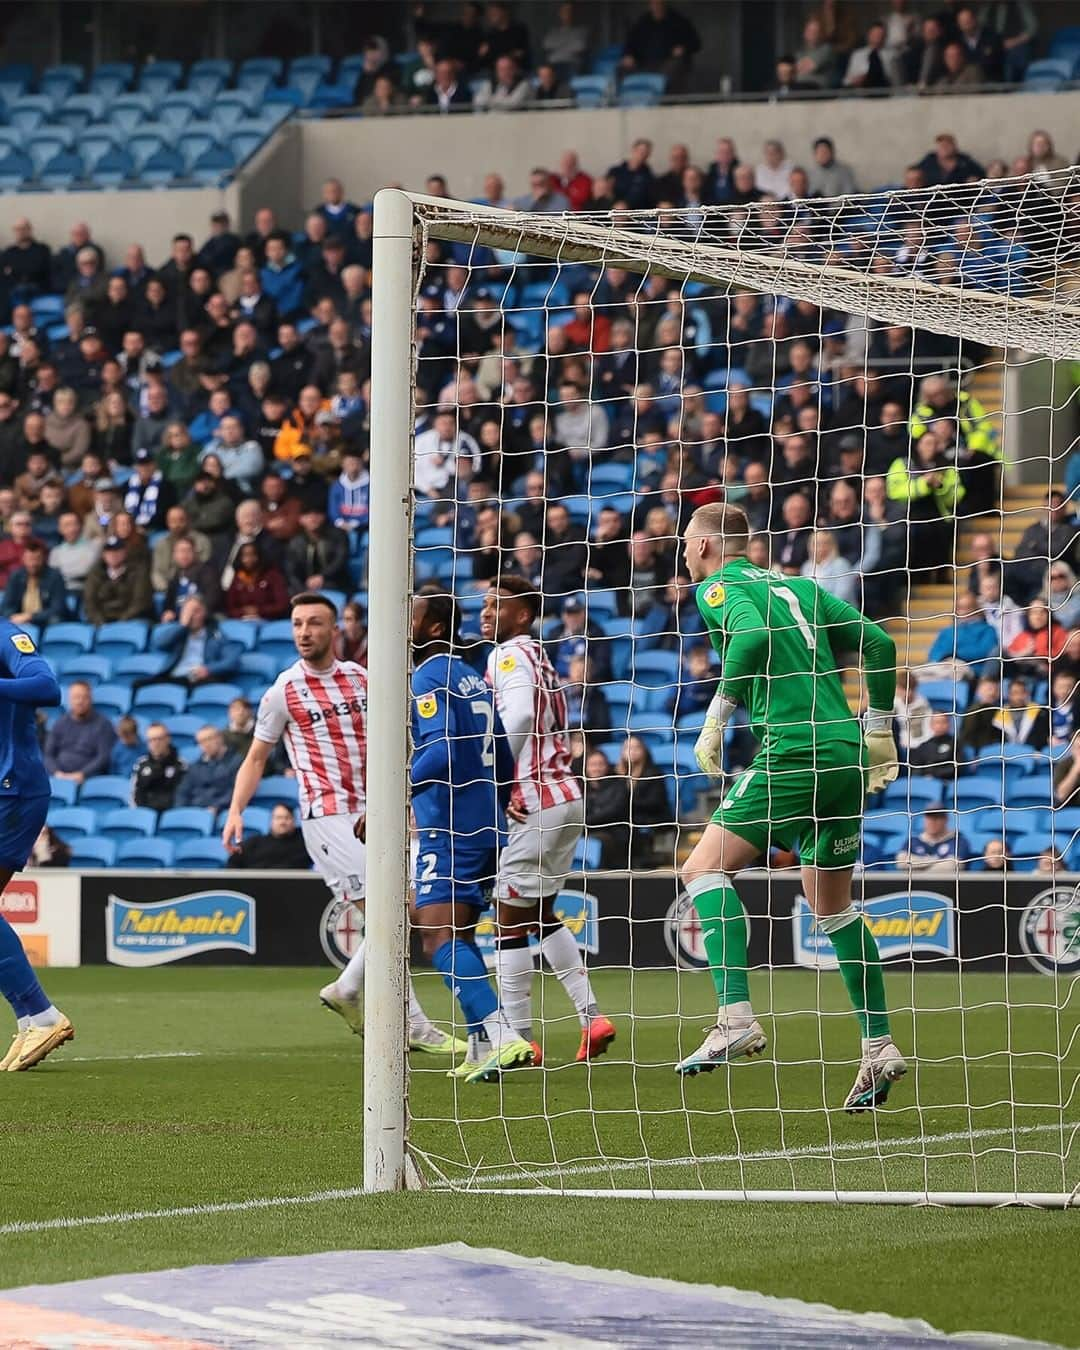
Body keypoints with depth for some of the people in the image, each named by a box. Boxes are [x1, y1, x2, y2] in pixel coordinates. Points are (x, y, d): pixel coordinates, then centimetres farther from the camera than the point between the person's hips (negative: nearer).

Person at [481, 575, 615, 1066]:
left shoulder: (510, 655, -8)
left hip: (536, 804, -10)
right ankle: (591, 1019, 15)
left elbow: (517, 717, -25)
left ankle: (517, 1040, -3)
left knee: (511, 918, -4)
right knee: (540, 913, 20)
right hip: (566, 797, 10)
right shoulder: (539, 658, 20)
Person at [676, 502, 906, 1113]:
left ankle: (737, 1017, -20)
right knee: (833, 906, 17)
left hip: (791, 749, -8)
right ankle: (880, 1047, 15)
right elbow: (879, 643, 19)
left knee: (706, 868, -5)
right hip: (845, 754, 8)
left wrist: (717, 717, -15)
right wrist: (879, 731, 24)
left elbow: (752, 633, -22)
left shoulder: (719, 588, 1)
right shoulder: (799, 586, 22)